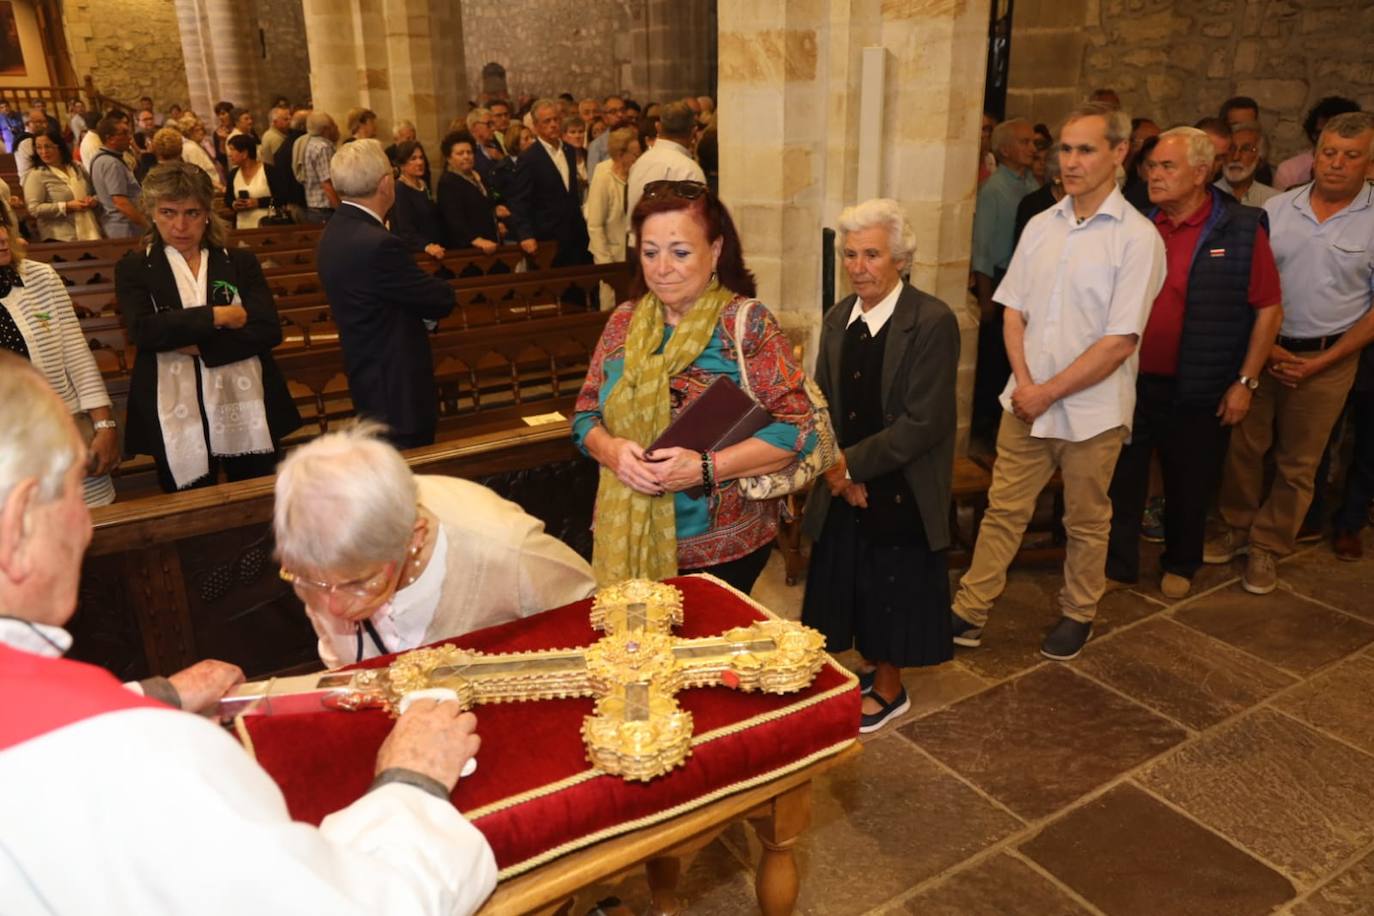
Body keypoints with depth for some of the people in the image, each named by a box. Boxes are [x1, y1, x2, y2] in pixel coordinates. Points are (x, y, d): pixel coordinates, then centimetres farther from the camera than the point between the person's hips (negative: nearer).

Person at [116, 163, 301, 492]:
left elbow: (269, 330, -4)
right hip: (178, 421, -1)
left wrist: (199, 346, -12)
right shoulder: (134, 268, 6)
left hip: (246, 415, 1)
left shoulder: (240, 262, 9)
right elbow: (142, 330, -11)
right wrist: (219, 315, -12)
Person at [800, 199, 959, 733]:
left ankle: (889, 690, 31)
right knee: (849, 583, 16)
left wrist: (852, 463, -17)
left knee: (893, 587, 9)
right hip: (843, 489, 6)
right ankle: (869, 669, 40)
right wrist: (835, 471, -8)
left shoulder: (933, 322, -16)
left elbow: (924, 422, -20)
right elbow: (822, 404, 7)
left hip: (901, 491, -5)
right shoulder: (837, 320, 4)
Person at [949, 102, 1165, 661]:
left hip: (1092, 410, -4)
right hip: (1027, 401, 4)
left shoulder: (1137, 238, -11)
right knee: (1003, 510, 9)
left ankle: (1078, 615, 32)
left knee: (1086, 522, 13)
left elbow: (1120, 342, -15)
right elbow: (1014, 311, 7)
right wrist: (1023, 381, -8)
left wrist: (1048, 391, -14)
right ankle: (970, 613, 18)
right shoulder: (1042, 226, 6)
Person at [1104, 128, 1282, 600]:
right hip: (1130, 381, 2)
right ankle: (1118, 564, 26)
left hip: (1196, 392, -2)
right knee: (1121, 478, 9)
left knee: (1189, 485, 14)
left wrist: (1245, 381, -7)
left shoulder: (1241, 230, -7)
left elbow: (1269, 309, -4)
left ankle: (1180, 565, 35)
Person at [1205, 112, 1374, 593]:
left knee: (1297, 464, 8)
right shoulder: (1277, 208, 2)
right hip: (1261, 350, 2)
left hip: (1327, 360, -1)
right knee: (1243, 445, 8)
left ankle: (1268, 549, 21)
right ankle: (1237, 528, 27)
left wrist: (1319, 363, -10)